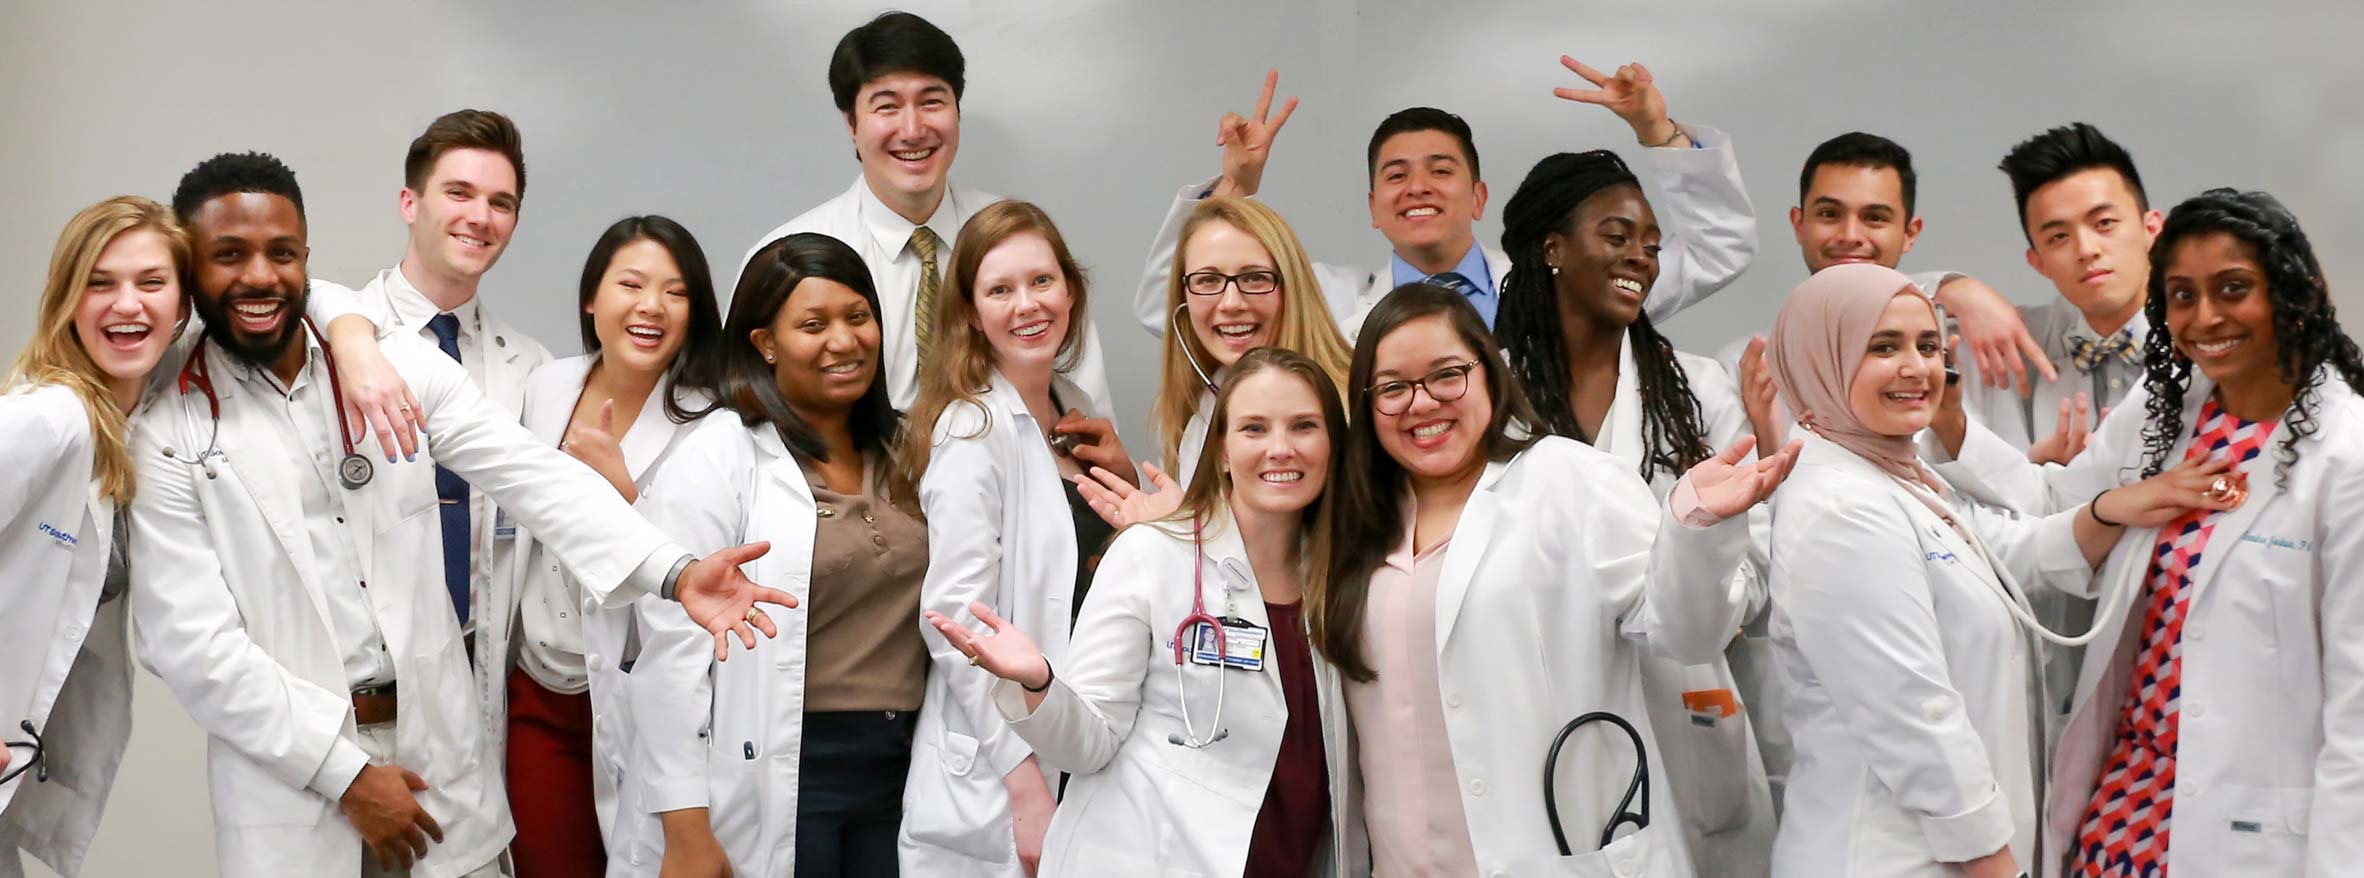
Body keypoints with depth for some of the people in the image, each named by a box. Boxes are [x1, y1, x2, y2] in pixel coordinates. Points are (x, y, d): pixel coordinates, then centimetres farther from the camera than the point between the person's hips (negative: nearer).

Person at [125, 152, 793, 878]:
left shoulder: (404, 368, 2)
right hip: (293, 794, -2)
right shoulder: (167, 437, -5)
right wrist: (345, 772, -12)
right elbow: (190, 642, -9)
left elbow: (535, 477, -10)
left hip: (439, 756, 2)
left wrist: (673, 572, -25)